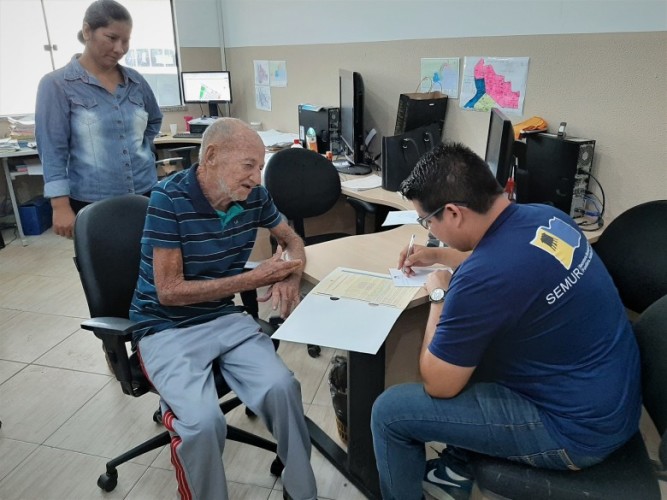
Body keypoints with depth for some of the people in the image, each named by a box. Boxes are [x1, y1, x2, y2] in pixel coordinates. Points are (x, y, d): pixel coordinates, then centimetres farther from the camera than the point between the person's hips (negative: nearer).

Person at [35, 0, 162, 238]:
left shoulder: (135, 81, 6)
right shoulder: (56, 85, -6)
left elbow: (155, 120, 25)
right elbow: (52, 150, -9)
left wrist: (140, 150, 11)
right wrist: (61, 206, -14)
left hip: (145, 193, 4)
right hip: (91, 202, -4)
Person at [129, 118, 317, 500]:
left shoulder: (254, 196, -4)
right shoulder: (169, 199, -18)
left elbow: (292, 240, 15)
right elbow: (169, 291, -19)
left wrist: (290, 277, -9)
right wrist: (256, 278, -20)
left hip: (226, 318, 4)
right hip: (167, 329, -3)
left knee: (282, 388, -21)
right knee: (204, 421, -28)